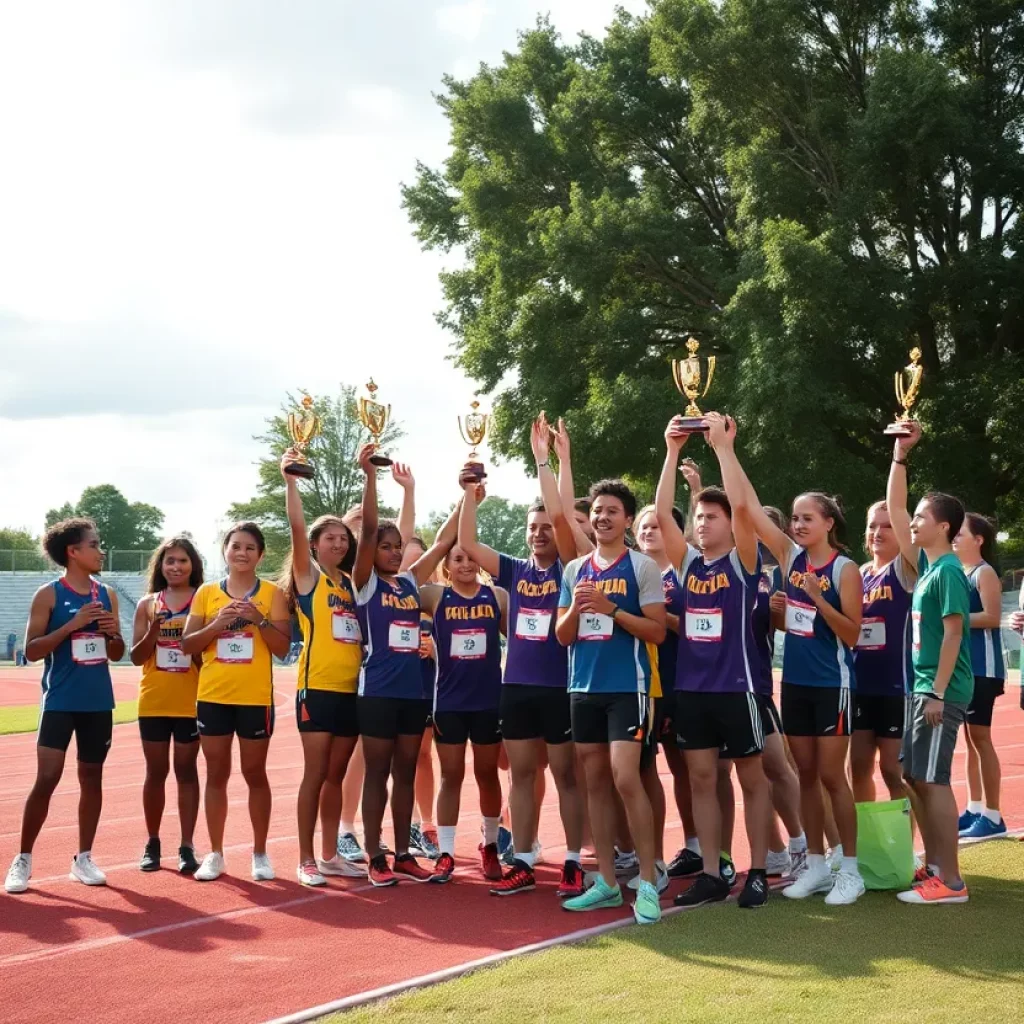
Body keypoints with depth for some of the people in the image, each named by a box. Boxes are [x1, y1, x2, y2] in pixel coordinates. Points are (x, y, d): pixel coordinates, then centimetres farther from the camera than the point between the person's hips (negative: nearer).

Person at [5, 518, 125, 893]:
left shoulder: (107, 595, 8)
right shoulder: (49, 594, -6)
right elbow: (32, 651, -11)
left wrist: (114, 634, -7)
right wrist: (72, 625, -19)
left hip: (98, 703, 5)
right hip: (60, 702, -5)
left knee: (92, 778, 9)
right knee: (46, 779, -9)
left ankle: (83, 858, 18)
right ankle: (23, 859, 3)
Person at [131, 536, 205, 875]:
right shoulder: (148, 604, 5)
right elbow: (136, 657, 4)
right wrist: (154, 630, -13)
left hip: (191, 702, -2)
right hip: (154, 702, 2)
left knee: (186, 770, 3)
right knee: (155, 772, 8)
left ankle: (187, 846, 7)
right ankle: (152, 844, 19)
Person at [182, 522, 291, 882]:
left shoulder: (272, 593, 0)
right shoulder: (206, 593, 5)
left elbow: (283, 648, -4)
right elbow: (187, 645, 2)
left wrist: (259, 619, -19)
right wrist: (216, 624, -14)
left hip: (256, 699, -2)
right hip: (213, 697, 2)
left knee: (255, 775, 6)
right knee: (216, 775, 7)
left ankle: (260, 853, 15)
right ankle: (215, 854, 14)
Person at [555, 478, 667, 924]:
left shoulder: (642, 566, -3)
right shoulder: (575, 569, 12)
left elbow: (657, 631, -8)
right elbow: (562, 636, 12)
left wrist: (611, 608, -18)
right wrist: (576, 607, -8)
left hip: (627, 687, -6)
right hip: (584, 687, 6)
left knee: (625, 779, -13)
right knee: (595, 782, 8)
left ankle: (648, 883, -5)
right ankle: (606, 881, 14)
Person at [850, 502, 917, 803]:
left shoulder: (905, 569, -7)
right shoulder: (861, 573, 11)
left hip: (896, 684, -6)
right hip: (862, 684, 6)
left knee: (894, 769, 0)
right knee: (859, 767, 12)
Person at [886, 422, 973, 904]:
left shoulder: (948, 572, -14)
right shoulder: (927, 565, 10)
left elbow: (953, 634, -18)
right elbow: (894, 511, 15)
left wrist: (938, 693, -21)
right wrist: (900, 457, 11)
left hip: (941, 691, -9)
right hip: (924, 686, 9)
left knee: (933, 780, -7)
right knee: (916, 776, 12)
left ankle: (950, 881, -3)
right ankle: (934, 866, 20)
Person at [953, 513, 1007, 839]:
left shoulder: (984, 573, -11)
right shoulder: (958, 573, 15)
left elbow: (992, 617, -21)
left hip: (982, 667, -9)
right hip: (962, 665, 9)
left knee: (980, 737, -6)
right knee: (969, 738, 11)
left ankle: (993, 816, -1)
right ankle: (974, 809, 18)